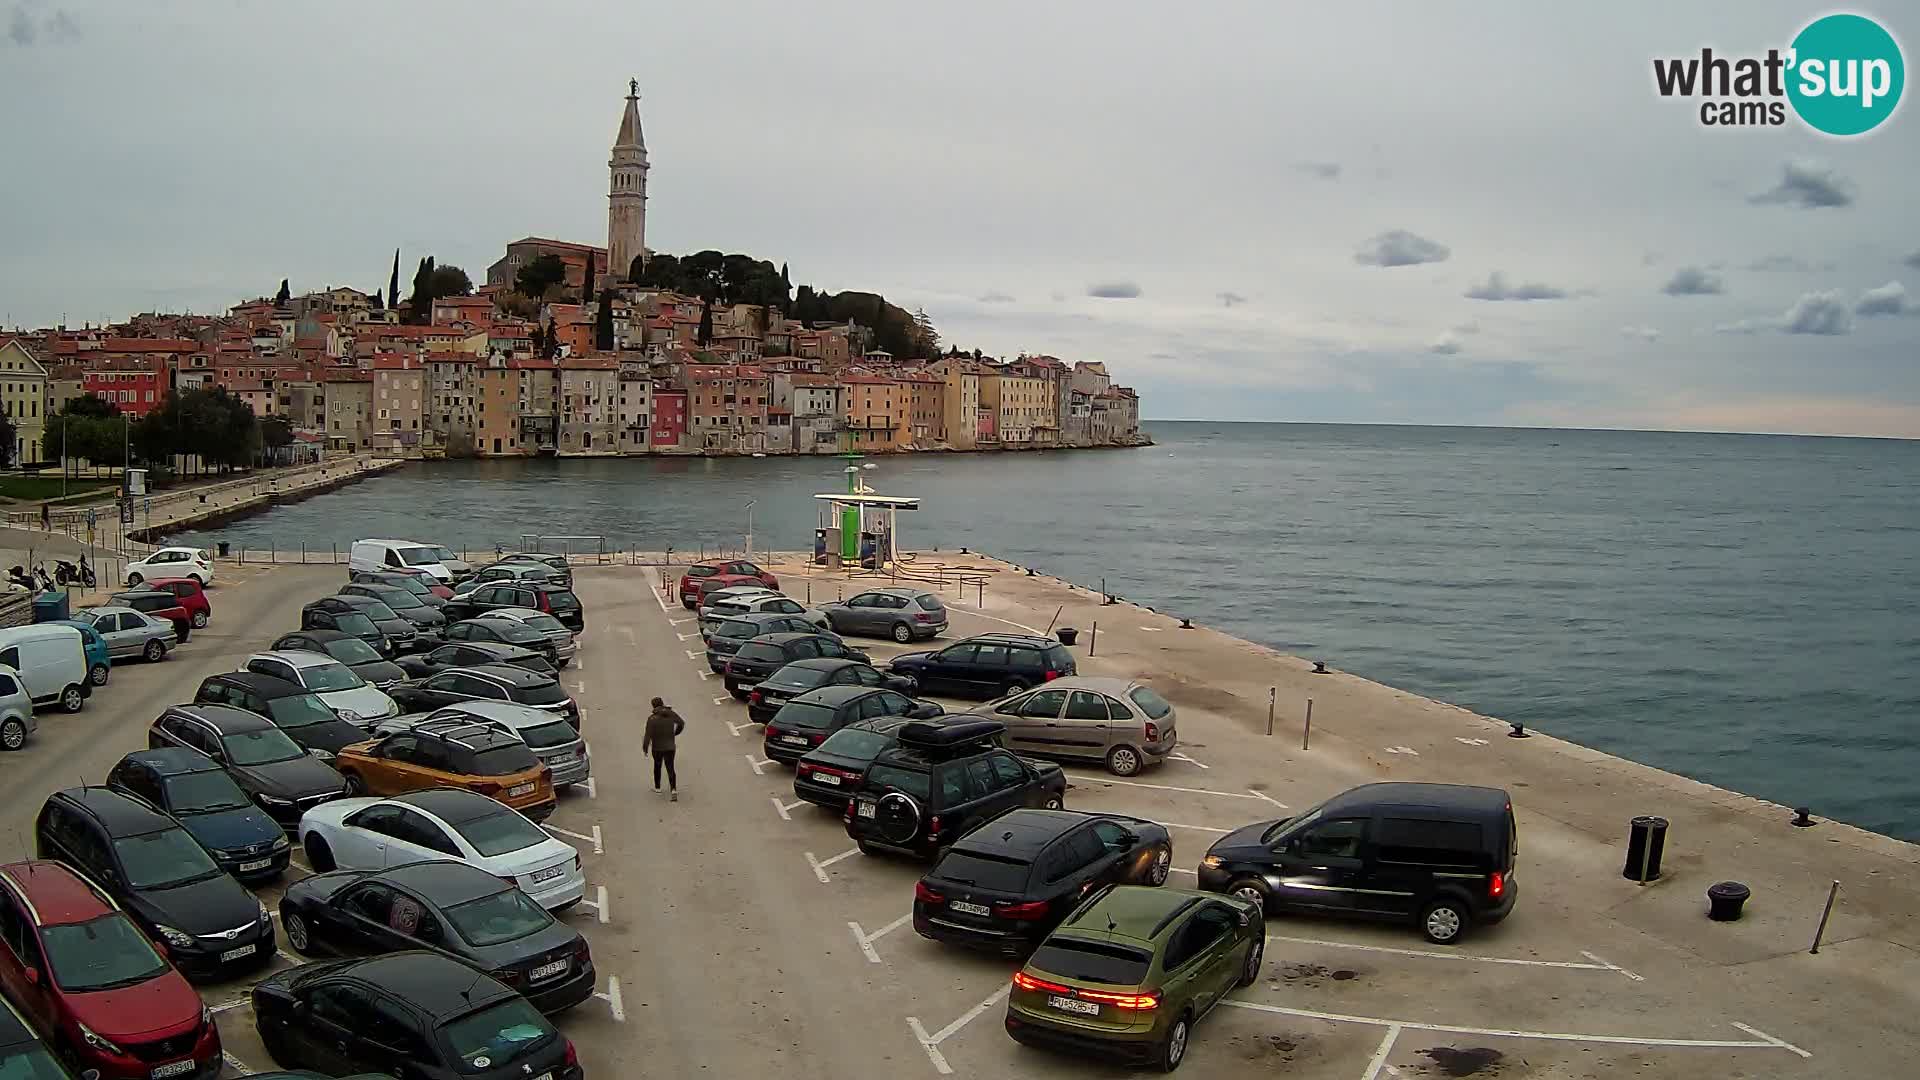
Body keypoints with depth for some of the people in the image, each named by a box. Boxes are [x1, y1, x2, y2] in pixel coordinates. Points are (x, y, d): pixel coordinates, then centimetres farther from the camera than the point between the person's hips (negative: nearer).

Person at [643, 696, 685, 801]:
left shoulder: (652, 718, -16)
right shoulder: (671, 714, -4)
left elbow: (648, 735, -17)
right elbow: (682, 723, 6)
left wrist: (645, 748, -6)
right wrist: (674, 733, 22)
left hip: (657, 748, -2)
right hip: (670, 746, 2)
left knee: (657, 765, 22)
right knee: (670, 768, 4)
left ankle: (657, 787, 36)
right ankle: (673, 789, -14)